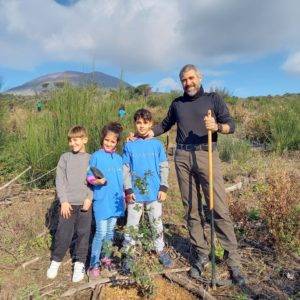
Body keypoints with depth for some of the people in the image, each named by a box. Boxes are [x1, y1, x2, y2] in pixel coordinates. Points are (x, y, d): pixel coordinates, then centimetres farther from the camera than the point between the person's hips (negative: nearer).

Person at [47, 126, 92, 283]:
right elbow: (60, 181, 0)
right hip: (68, 203, 0)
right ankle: (55, 261, 28)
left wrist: (89, 198, -10)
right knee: (63, 233, 6)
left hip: (85, 204, 0)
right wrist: (64, 201, -7)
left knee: (83, 233, 7)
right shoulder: (65, 157, 4)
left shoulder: (91, 159, 4)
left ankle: (80, 263, 24)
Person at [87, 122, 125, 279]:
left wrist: (123, 197, 16)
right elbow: (89, 176, -5)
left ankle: (105, 257, 34)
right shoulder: (96, 156, -6)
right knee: (101, 232, -5)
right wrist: (96, 181, -25)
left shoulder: (119, 158, 8)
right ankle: (94, 264, 10)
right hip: (101, 201, -5)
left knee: (110, 232, 15)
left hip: (115, 201, 5)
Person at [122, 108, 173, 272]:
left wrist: (163, 188, -3)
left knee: (157, 223, 15)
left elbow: (164, 167, 3)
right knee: (132, 226, 8)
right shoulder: (129, 145, -1)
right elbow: (125, 169, 1)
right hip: (135, 194, 0)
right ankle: (128, 255, 23)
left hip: (154, 193, 1)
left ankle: (161, 251, 32)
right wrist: (128, 190, -5)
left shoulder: (157, 144, 1)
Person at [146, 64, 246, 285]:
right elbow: (165, 125, 29)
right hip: (182, 157, 3)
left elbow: (231, 125, 3)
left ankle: (233, 260, 4)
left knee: (220, 208, -6)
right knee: (192, 209, 6)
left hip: (207, 155, -3)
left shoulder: (213, 99, 9)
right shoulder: (177, 103, 18)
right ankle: (201, 254, 19)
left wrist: (217, 127, -18)